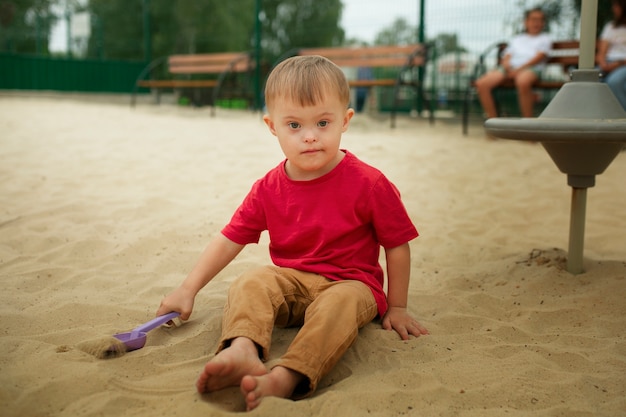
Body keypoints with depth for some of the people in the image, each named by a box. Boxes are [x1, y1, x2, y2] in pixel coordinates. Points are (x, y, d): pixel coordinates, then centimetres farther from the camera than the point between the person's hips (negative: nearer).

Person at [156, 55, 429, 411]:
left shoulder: (368, 184, -11)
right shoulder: (269, 188, -1)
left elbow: (398, 245, -3)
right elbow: (230, 239, 3)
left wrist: (396, 307, 2)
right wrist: (188, 290, 0)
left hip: (350, 283, -3)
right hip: (290, 281, 4)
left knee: (340, 303, -36)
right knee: (250, 284, -23)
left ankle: (285, 379, -52)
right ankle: (243, 350, -50)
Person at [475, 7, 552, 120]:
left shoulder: (545, 38, 20)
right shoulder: (516, 39, 33)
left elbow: (539, 57, 3)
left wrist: (520, 69, -11)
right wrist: (506, 64, -5)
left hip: (531, 67, -4)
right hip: (510, 68, 4)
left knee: (522, 82, -44)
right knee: (482, 83, -23)